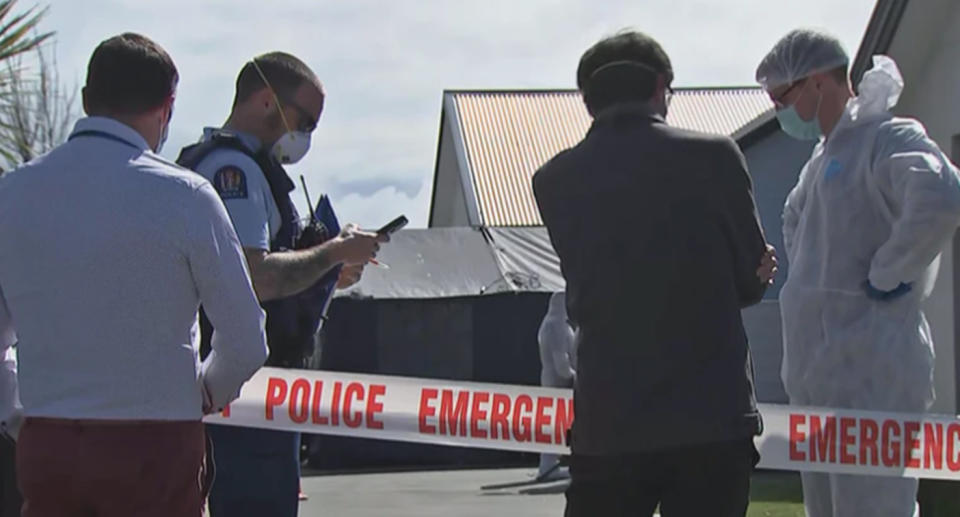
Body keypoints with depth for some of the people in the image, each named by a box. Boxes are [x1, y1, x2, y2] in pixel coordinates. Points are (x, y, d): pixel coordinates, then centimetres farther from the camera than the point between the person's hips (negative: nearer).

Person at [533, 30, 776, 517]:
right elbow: (750, 279, 6)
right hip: (711, 412, -1)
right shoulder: (713, 156, -4)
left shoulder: (556, 180, 3)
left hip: (608, 420, 2)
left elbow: (582, 299, 7)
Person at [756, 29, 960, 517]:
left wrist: (885, 276, -21)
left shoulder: (888, 139, -12)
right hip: (818, 377, 10)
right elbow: (796, 218, 39)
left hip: (870, 380, -10)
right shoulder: (824, 156, 17)